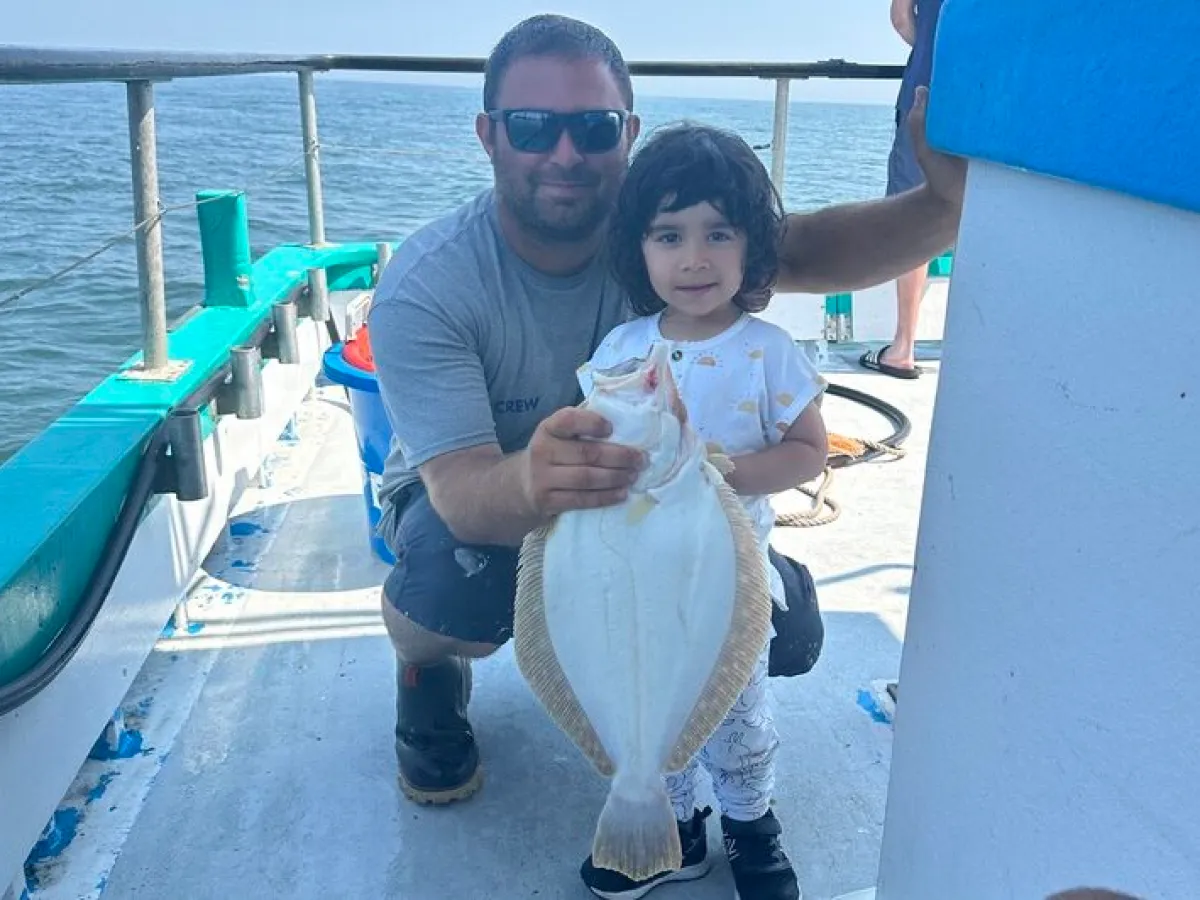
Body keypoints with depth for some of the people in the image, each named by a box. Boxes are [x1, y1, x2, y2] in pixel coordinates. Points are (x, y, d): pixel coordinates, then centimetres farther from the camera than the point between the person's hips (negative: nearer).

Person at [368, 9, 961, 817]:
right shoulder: (425, 288, -28)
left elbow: (808, 253, -31)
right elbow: (463, 488, -37)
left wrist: (946, 203, -51)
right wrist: (532, 482, -60)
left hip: (626, 487, 3)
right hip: (472, 499, -2)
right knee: (454, 580, -37)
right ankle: (429, 672, 2)